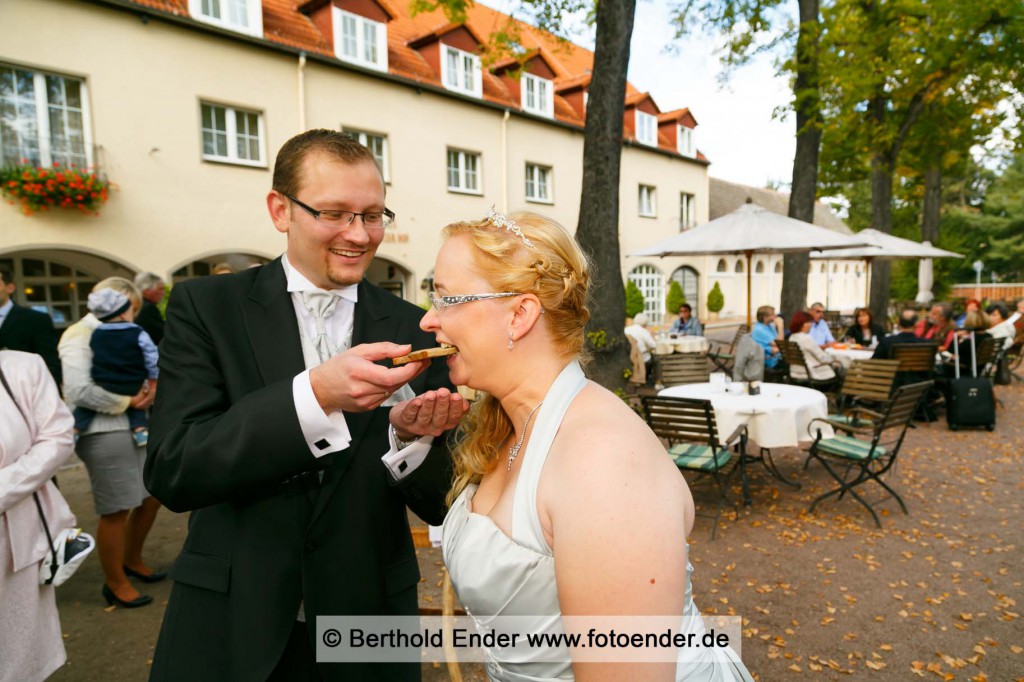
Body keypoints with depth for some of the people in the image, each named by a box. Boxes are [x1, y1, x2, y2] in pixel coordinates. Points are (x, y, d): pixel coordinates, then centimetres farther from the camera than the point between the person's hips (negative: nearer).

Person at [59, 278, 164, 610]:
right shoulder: (79, 336, -10)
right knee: (116, 510, 2)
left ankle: (132, 560, 37)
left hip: (134, 427, 8)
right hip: (103, 434, -8)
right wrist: (127, 401, -14)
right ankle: (115, 583, 21)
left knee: (152, 494, 15)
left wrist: (145, 391, -3)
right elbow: (78, 391, -22)